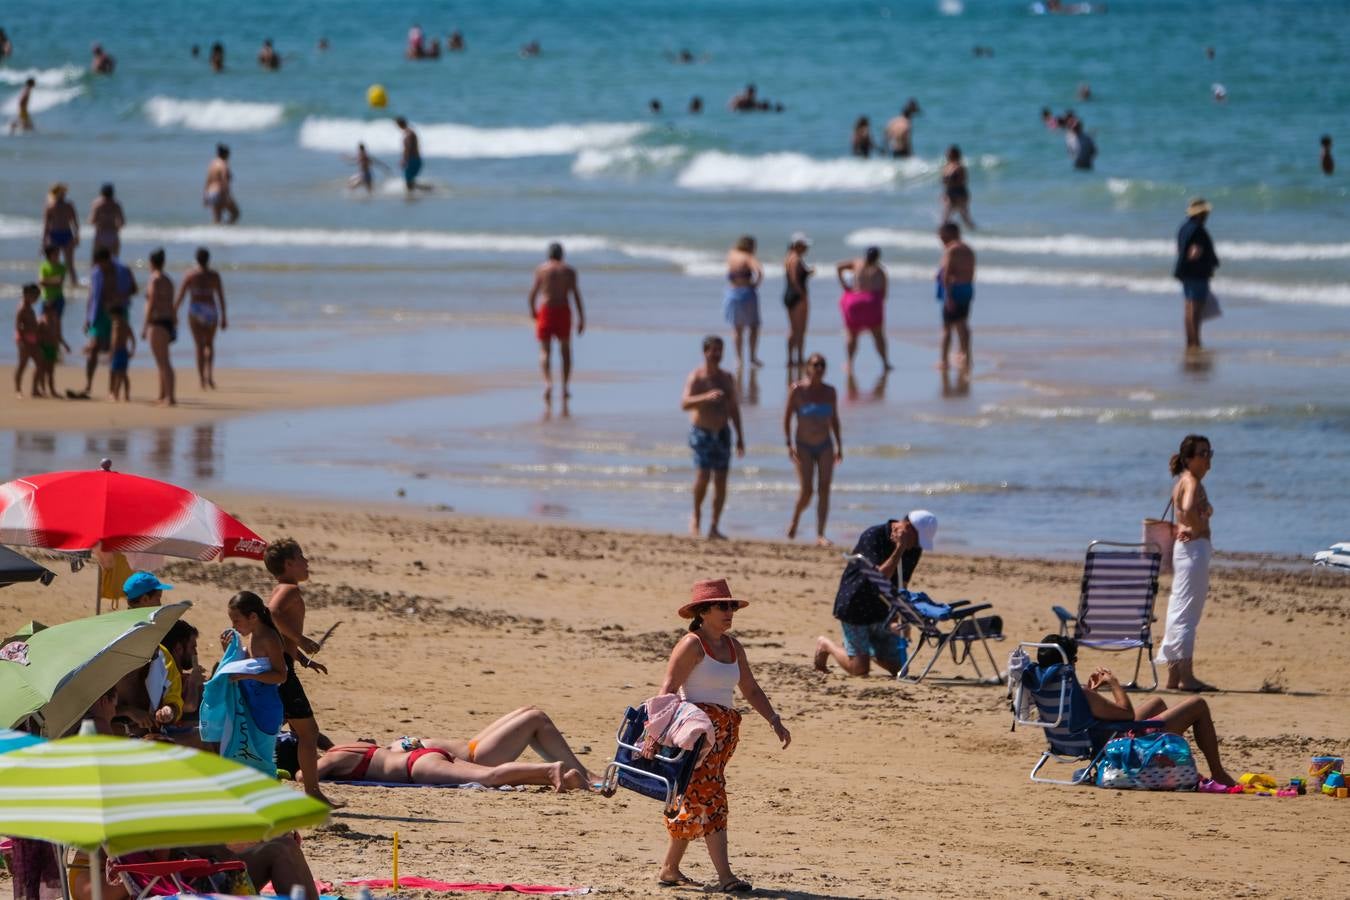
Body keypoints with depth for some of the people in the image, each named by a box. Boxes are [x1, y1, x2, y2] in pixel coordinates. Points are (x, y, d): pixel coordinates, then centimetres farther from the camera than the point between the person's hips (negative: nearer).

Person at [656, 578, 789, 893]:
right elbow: (667, 691, -14)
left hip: (725, 731, 8)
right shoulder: (691, 645, -9)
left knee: (694, 802, 11)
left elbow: (751, 690, 20)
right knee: (708, 796, -12)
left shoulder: (733, 647, 15)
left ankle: (669, 869, 20)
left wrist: (774, 721, 10)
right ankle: (725, 876, -16)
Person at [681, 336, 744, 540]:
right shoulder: (696, 377, -7)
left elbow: (734, 409, 18)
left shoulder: (726, 378, 11)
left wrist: (740, 437, 15)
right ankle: (696, 515, 4)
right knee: (703, 473, -20)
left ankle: (714, 527, 5)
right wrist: (706, 397, -36)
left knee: (721, 481, 0)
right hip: (701, 432, -5)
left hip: (722, 433, 5)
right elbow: (685, 404, -21)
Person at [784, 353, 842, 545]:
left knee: (824, 490, -6)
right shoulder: (797, 390, -5)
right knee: (806, 490, -13)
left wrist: (839, 446, 12)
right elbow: (787, 417, -3)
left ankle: (820, 534, -6)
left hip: (825, 446, 3)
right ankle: (795, 520, 17)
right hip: (804, 447, -3)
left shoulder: (830, 392, 6)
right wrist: (789, 444, -11)